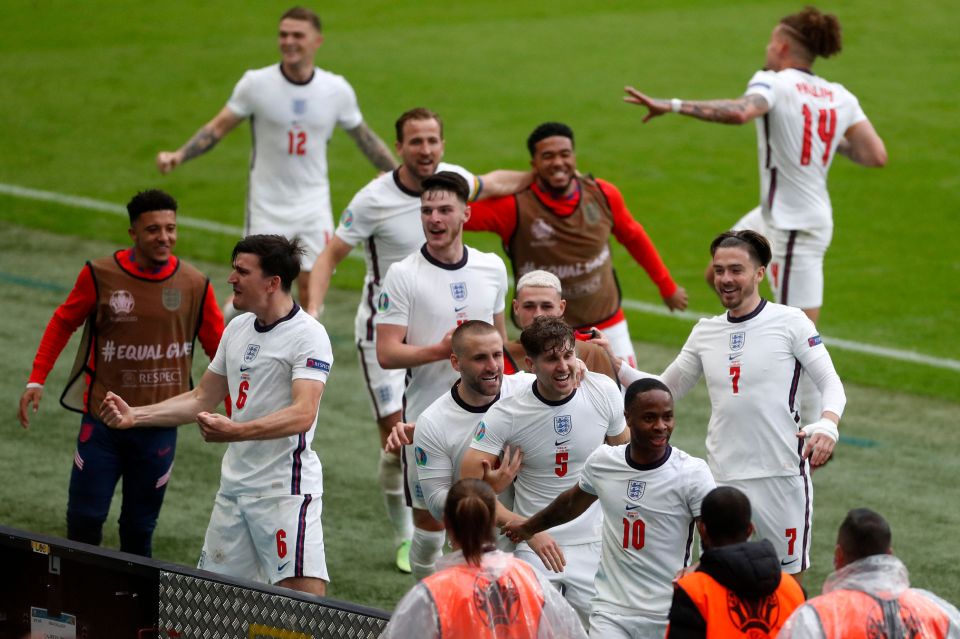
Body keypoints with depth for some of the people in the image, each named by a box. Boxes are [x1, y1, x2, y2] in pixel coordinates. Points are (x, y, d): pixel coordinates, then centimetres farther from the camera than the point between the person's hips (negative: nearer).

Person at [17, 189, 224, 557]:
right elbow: (63, 323, 6)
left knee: (139, 527, 7)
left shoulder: (195, 286, -4)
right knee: (84, 519, -1)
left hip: (159, 427, 1)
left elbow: (220, 349, 4)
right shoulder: (101, 275, -7)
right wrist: (36, 379, -2)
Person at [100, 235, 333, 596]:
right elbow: (202, 399, 23)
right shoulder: (237, 329, 13)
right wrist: (135, 416, 14)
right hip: (234, 484, 8)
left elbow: (302, 414, -26)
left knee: (305, 596, -18)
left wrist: (236, 431, -39)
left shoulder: (308, 335, -13)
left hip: (285, 489, -8)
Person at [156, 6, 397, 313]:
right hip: (266, 205, -2)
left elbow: (365, 138, 11)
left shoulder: (336, 89, -2)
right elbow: (217, 128, -3)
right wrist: (178, 156, -17)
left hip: (313, 205, 2)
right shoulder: (256, 83, -8)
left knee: (311, 290, -6)